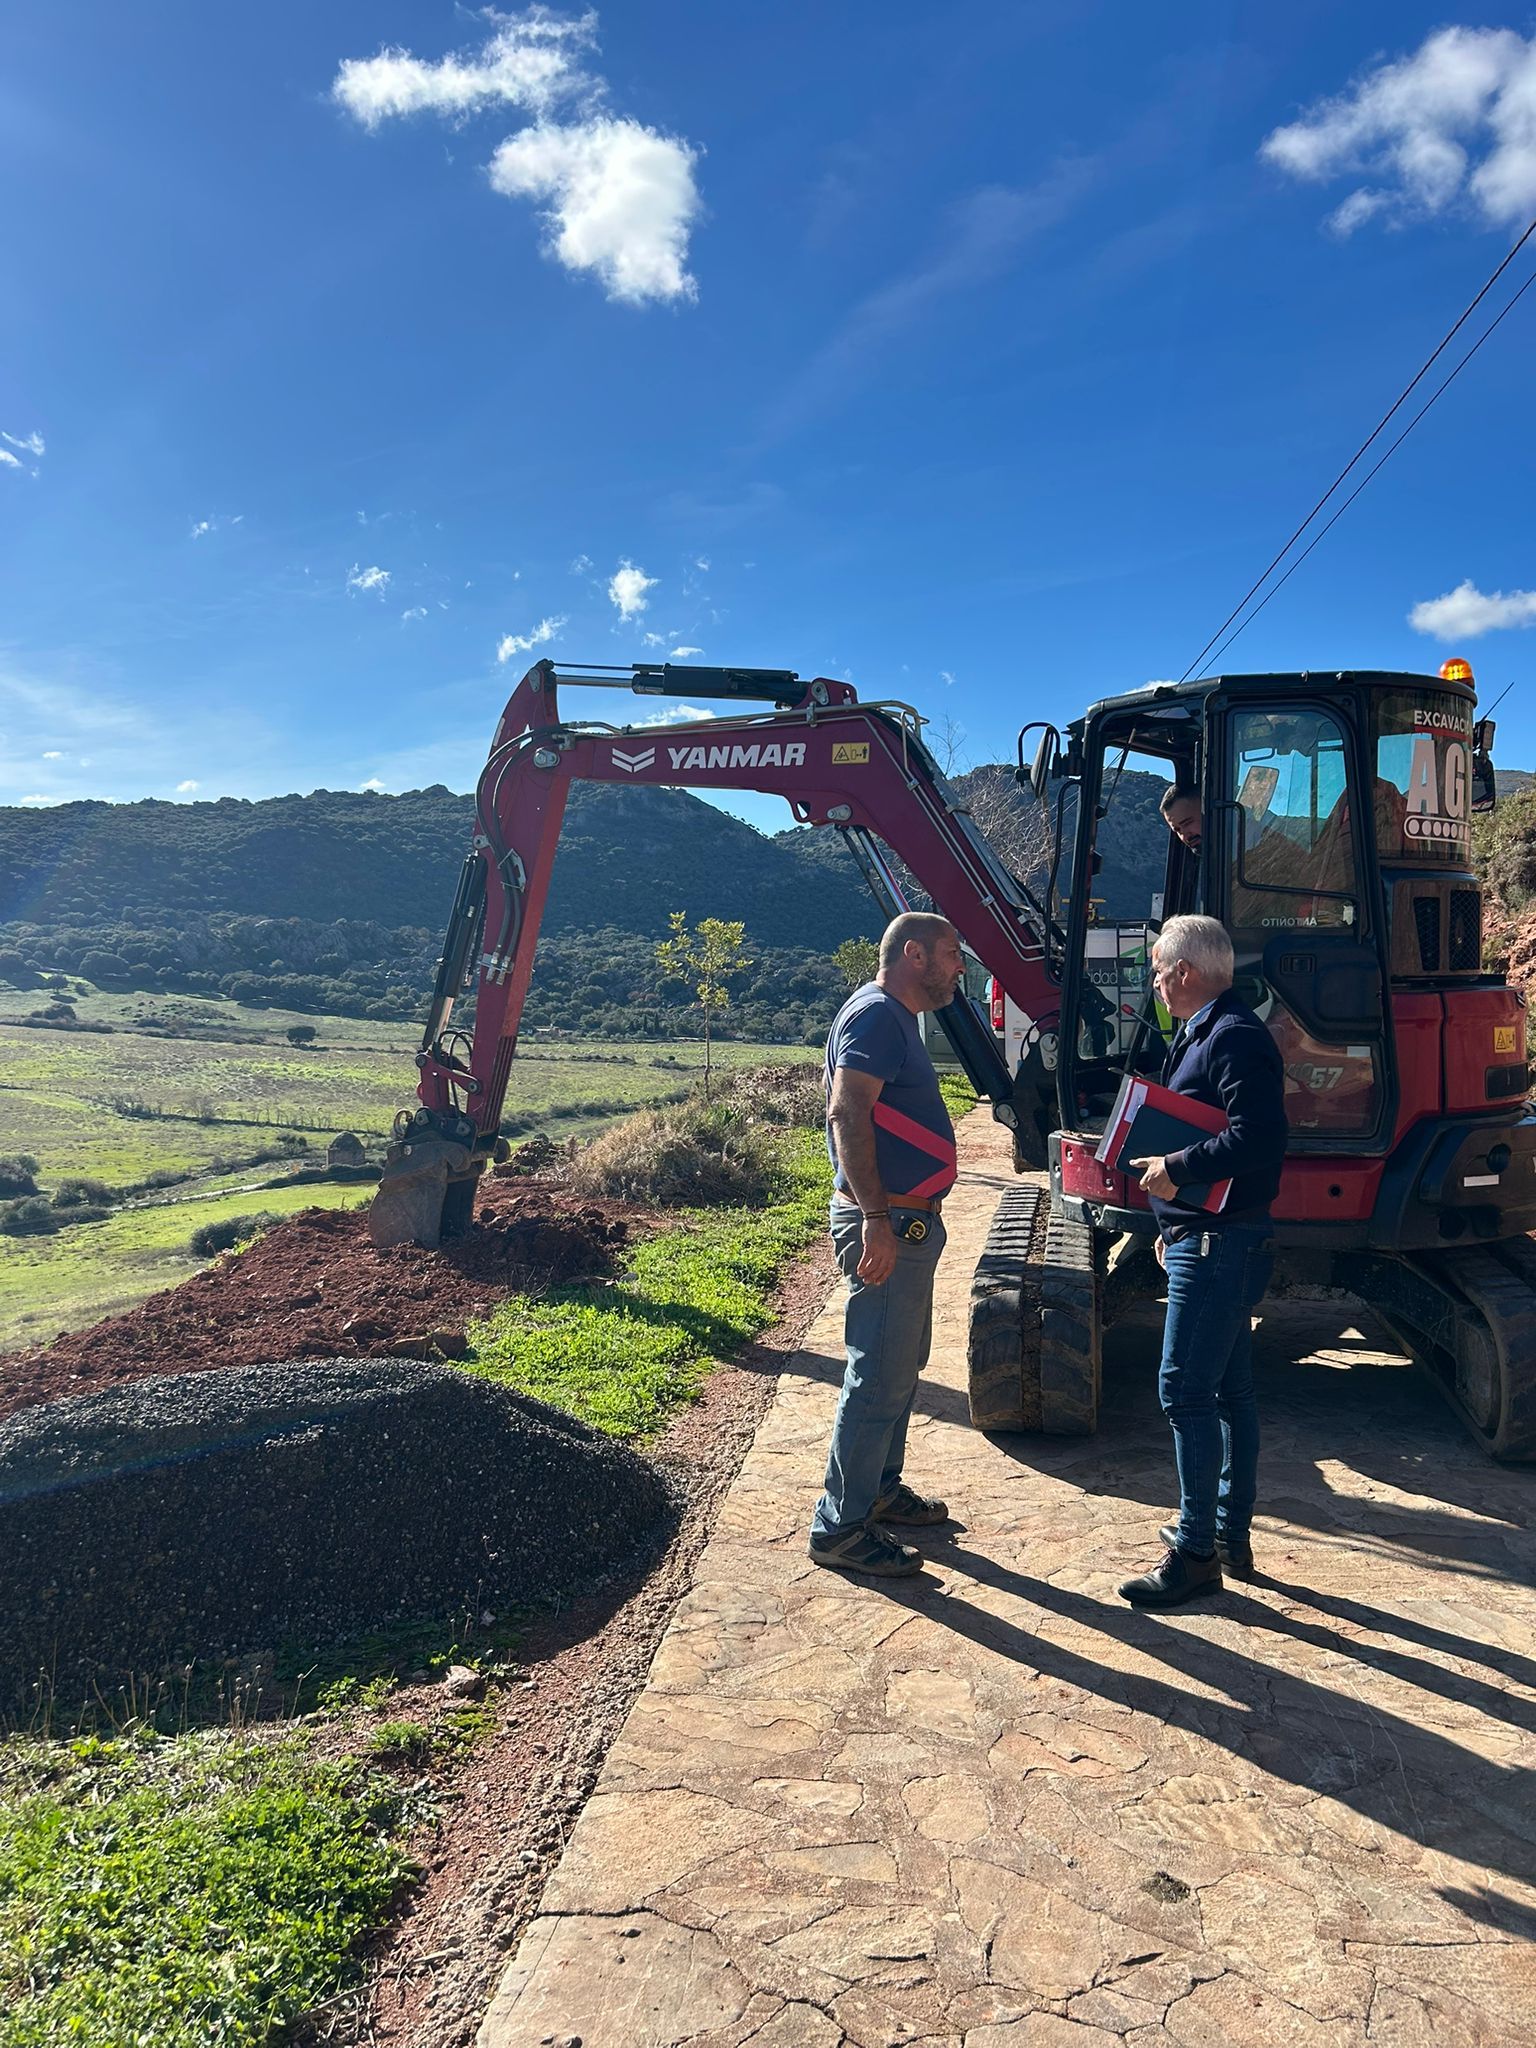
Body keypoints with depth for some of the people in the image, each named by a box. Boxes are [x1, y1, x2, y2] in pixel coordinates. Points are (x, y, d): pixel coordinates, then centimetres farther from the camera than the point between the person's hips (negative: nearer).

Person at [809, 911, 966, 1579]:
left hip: (908, 1220, 11)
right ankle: (840, 1528, 4)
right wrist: (876, 1217, -32)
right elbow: (847, 1113, -27)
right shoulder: (875, 1015, -15)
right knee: (879, 1378, -6)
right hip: (886, 1223, -11)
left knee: (901, 1365, 20)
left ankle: (881, 1489, 34)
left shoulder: (898, 1020, 17)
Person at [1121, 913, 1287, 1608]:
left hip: (1220, 1245, -11)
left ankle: (1196, 1554, 2)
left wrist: (1177, 1170, -21)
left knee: (1185, 1392, -7)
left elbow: (1258, 1139, -28)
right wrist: (1175, 1220, 20)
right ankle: (1231, 1533, 27)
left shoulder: (1234, 1038, -17)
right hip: (1205, 1238, 11)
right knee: (1229, 1389, 16)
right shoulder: (1202, 1034, 17)